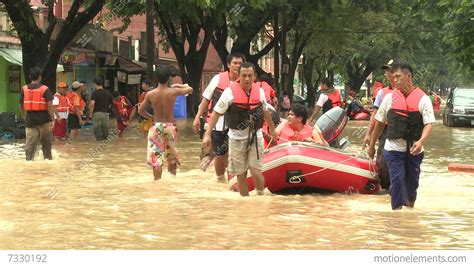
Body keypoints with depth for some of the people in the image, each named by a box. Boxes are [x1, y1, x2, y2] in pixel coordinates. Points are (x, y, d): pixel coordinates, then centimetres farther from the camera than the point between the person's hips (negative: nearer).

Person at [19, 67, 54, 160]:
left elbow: (21, 105, 11)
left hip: (30, 120, 2)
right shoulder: (45, 89, -7)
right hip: (43, 119, -2)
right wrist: (52, 120, -12)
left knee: (30, 142, 0)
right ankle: (48, 158, 28)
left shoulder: (24, 89, 3)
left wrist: (25, 116, 26)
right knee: (46, 142, 16)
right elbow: (49, 105, -14)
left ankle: (29, 160, -8)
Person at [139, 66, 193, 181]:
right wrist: (178, 85, 22)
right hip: (170, 127, 1)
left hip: (156, 127, -1)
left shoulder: (150, 94, -7)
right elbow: (190, 89, 8)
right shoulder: (173, 92, -9)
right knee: (172, 158, 17)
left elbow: (141, 111, 4)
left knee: (156, 158, 0)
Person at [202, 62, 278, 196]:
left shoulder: (260, 91, -1)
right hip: (237, 139, -1)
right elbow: (216, 113, -9)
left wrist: (272, 128, 28)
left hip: (255, 137, 1)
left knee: (256, 171, -8)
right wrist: (207, 134, -15)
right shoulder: (230, 92, -13)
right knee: (241, 175, 6)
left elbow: (265, 111, 17)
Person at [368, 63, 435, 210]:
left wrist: (421, 141, -27)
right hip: (393, 148, 0)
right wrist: (372, 145, 13)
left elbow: (429, 123, -9)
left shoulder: (423, 99, -3)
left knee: (412, 181, 14)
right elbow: (379, 122, 10)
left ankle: (410, 206, 36)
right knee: (397, 180, -8)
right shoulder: (390, 97, 2)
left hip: (414, 149, 0)